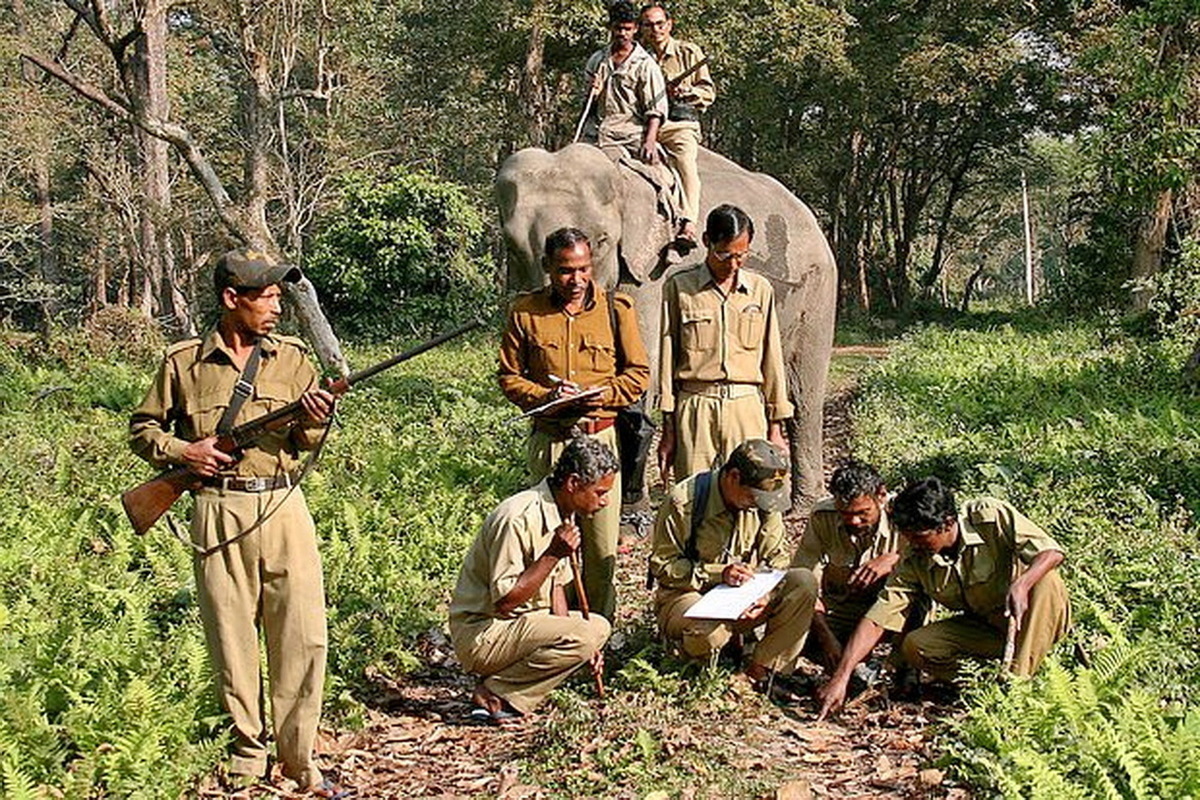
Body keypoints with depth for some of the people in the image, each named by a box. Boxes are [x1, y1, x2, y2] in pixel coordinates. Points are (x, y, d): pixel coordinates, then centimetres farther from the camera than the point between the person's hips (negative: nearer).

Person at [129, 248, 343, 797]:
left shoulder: (292, 357, 8)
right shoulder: (183, 362, 4)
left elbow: (306, 441, 10)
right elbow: (143, 428, 12)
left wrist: (314, 420, -12)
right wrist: (182, 451, -6)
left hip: (283, 506, 1)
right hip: (218, 512, -1)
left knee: (303, 637, -3)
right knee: (231, 639, 4)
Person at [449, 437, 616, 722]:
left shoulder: (563, 515, 6)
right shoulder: (518, 519, -24)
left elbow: (555, 585, 14)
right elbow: (504, 601, -25)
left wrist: (571, 636, -1)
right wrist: (553, 555, -28)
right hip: (481, 632, -10)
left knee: (598, 626, 10)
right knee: (583, 636, -23)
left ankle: (507, 696, 4)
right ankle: (493, 695, -10)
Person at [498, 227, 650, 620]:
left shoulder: (616, 308, 4)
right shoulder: (525, 311, 4)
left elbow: (639, 373, 8)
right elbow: (509, 376, 8)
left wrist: (604, 395, -11)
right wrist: (545, 396, -11)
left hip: (601, 437, 0)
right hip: (549, 440, 0)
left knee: (602, 546, 2)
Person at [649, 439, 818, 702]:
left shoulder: (763, 503, -3)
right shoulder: (684, 502, -19)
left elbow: (776, 560, 4)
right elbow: (661, 565, -14)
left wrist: (765, 593, -19)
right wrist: (718, 573, -26)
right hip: (688, 594, -5)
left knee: (804, 582, -19)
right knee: (710, 633, -40)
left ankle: (761, 671, -11)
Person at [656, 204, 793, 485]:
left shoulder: (760, 289, 10)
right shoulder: (679, 287, 3)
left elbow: (772, 359, 12)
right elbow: (667, 358, 3)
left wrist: (776, 428, 9)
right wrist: (668, 431, 0)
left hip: (747, 408, 2)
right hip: (695, 409, -2)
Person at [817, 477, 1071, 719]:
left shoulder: (991, 516, -22)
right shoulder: (915, 563, -13)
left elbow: (1052, 552, -24)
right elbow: (877, 618, -17)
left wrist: (1020, 585, -45)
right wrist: (841, 677, -26)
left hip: (1036, 618, -3)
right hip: (983, 626, 3)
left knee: (1046, 580, -35)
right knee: (914, 647, -19)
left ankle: (1018, 680, -28)